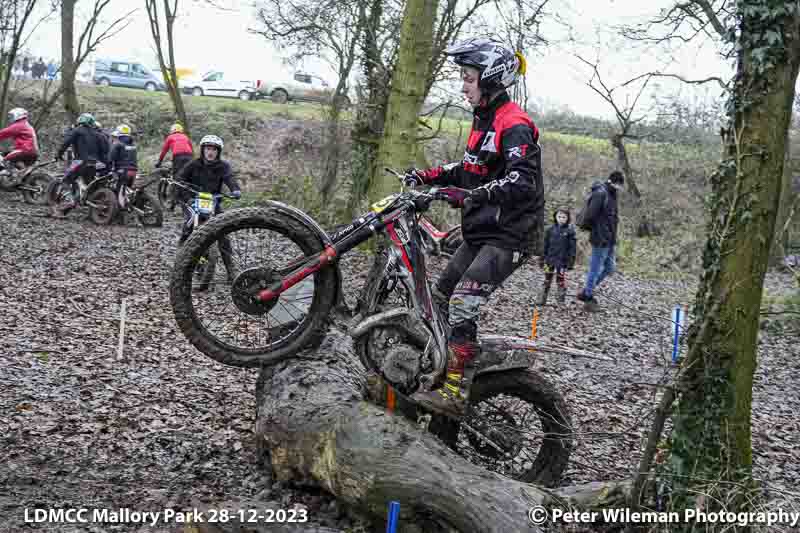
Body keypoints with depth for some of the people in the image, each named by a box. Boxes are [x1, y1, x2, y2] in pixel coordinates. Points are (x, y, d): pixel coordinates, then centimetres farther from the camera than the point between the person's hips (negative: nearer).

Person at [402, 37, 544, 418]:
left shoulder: (514, 125, -17)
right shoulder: (484, 119, 15)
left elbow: (524, 180, -31)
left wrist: (477, 194, -43)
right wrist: (428, 176, 13)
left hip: (506, 237, -10)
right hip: (480, 233, 10)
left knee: (463, 304, -21)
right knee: (439, 297, 13)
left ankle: (455, 393, -19)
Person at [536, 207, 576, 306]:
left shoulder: (570, 230, -4)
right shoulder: (550, 229, 3)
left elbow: (572, 247, -3)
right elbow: (545, 245, 8)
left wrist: (571, 261, -6)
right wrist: (542, 259, 8)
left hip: (562, 261, -2)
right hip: (550, 259, 3)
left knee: (561, 281, 5)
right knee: (547, 280, 9)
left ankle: (561, 300, 13)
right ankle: (542, 298, 14)